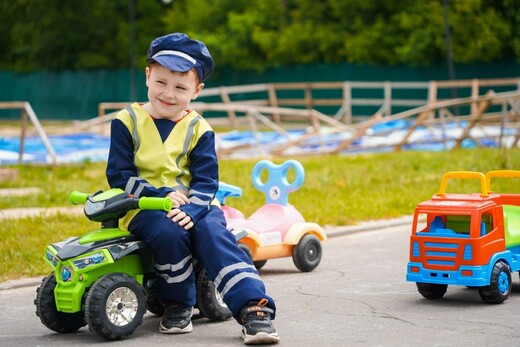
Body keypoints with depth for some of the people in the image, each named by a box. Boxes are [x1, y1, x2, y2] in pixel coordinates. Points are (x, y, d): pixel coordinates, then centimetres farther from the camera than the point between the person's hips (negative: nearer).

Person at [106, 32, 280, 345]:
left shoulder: (199, 129, 6)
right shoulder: (127, 122, 3)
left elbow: (206, 180, -2)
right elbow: (119, 176, -3)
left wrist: (191, 210, -23)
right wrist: (161, 195, -15)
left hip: (193, 207, 1)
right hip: (144, 208, -1)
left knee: (214, 233, -28)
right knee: (168, 232, -33)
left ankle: (253, 308, -34)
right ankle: (178, 305, -11)